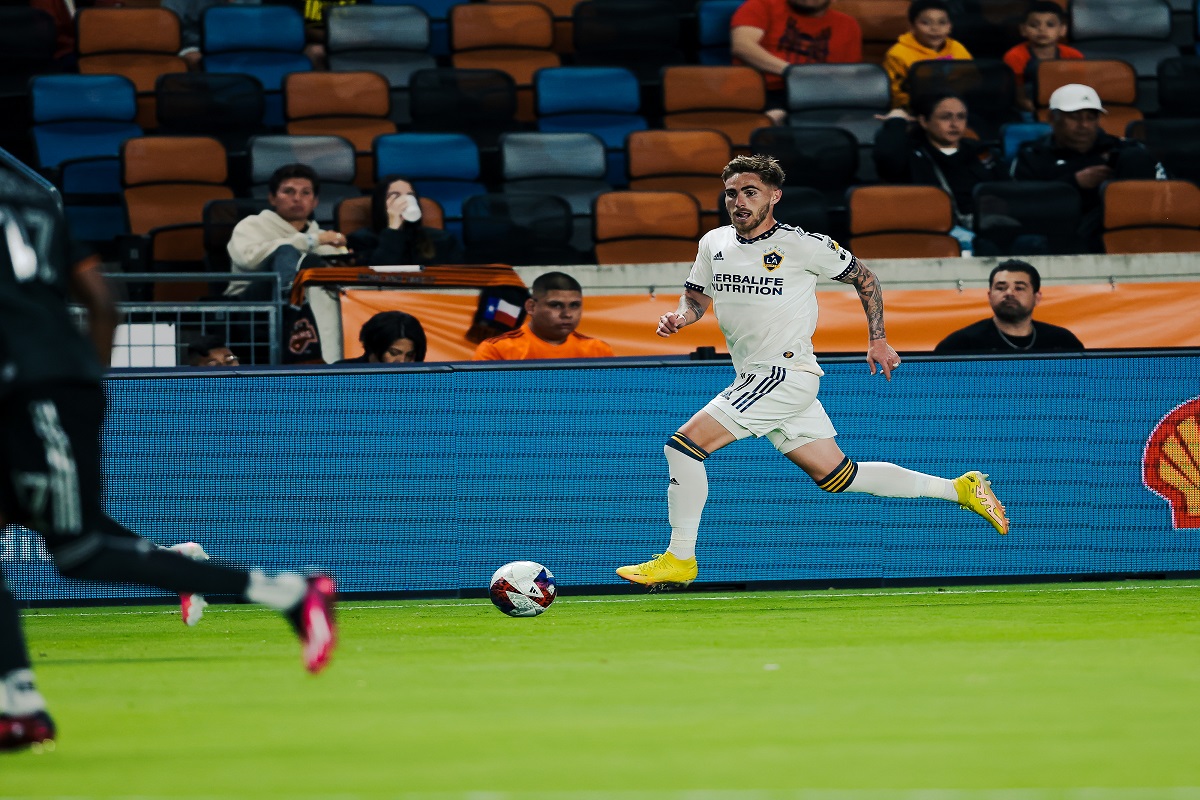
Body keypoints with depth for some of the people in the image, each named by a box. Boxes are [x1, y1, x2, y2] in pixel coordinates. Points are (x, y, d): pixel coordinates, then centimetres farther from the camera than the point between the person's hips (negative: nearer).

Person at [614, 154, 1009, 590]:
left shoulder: (802, 245, -9)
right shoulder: (713, 243, 10)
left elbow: (863, 277, 4)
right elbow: (697, 296, 24)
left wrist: (878, 340, 4)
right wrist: (680, 316, 1)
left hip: (786, 374, -8)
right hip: (753, 380, 8)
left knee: (684, 444, -16)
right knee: (836, 476, 10)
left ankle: (679, 559, -8)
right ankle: (960, 489, 20)